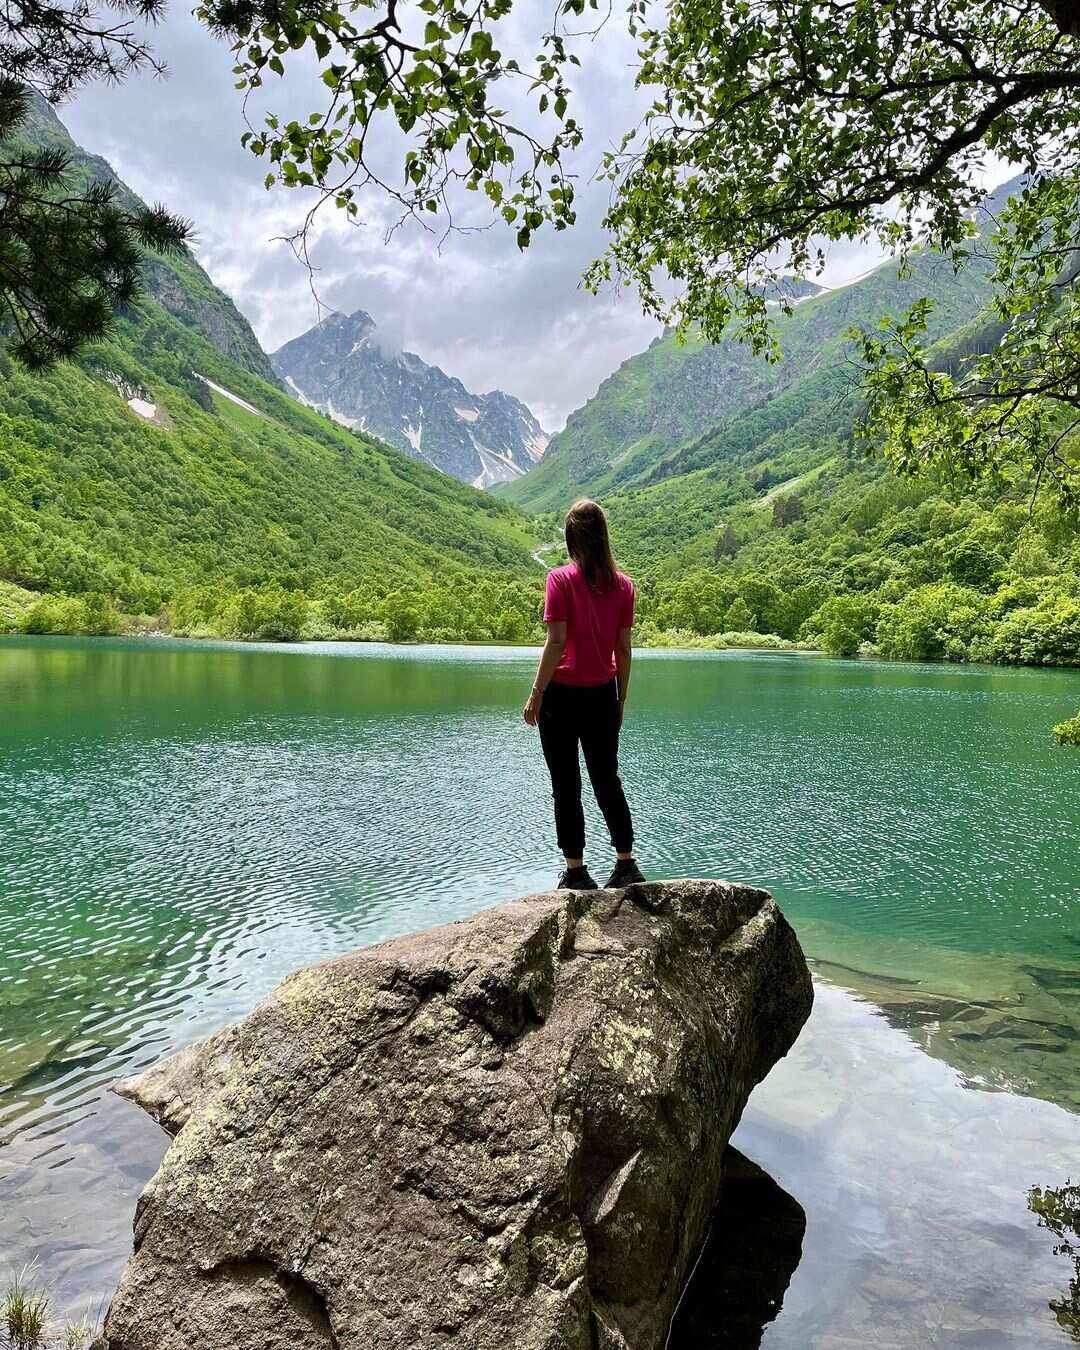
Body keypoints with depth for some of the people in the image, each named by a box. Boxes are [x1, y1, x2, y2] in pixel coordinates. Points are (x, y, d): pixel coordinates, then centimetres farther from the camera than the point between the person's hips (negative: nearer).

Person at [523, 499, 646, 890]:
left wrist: (536, 694, -10)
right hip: (603, 696, 4)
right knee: (607, 781, 15)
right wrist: (621, 698, 13)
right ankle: (626, 863, 19)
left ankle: (575, 872, 12)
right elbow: (623, 648, 5)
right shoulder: (622, 584, 2)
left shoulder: (561, 579, -11)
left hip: (562, 695, -4)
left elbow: (556, 642, -16)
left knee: (566, 785, 6)